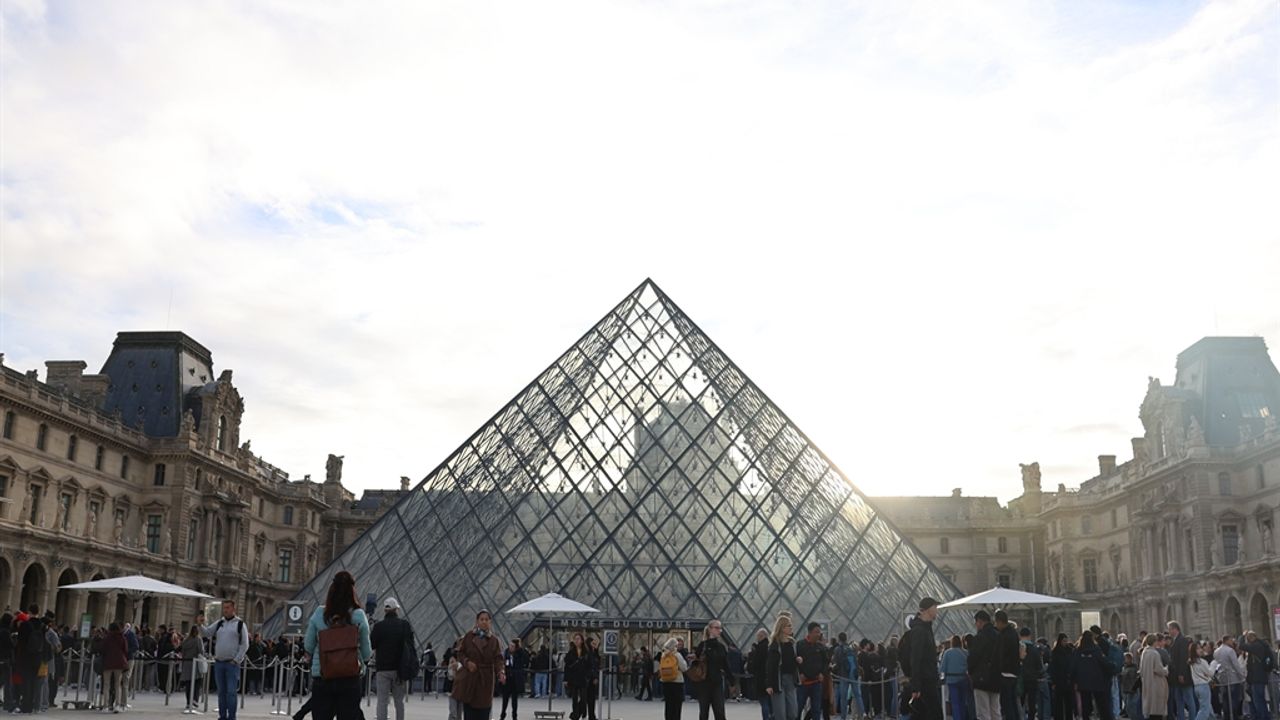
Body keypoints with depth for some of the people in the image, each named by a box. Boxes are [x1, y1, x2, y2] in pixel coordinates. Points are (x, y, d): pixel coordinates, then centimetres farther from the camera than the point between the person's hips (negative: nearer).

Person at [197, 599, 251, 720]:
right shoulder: (219, 623, 13)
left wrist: (236, 660, -9)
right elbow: (206, 633, 8)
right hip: (218, 663, 5)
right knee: (221, 692, 9)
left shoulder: (240, 624, -1)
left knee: (231, 692, -8)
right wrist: (200, 625, -11)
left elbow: (244, 645, -3)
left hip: (232, 664, -4)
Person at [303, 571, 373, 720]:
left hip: (321, 680, 1)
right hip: (350, 680, -1)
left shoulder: (319, 614, -2)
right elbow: (366, 654, -2)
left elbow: (308, 647, 5)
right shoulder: (359, 616, -5)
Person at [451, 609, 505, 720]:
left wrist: (501, 672, -25)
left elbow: (498, 659, -6)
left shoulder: (494, 640, 2)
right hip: (468, 678, 0)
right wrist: (467, 662, -16)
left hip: (485, 680, 0)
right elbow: (460, 653, 4)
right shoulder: (468, 636, 2)